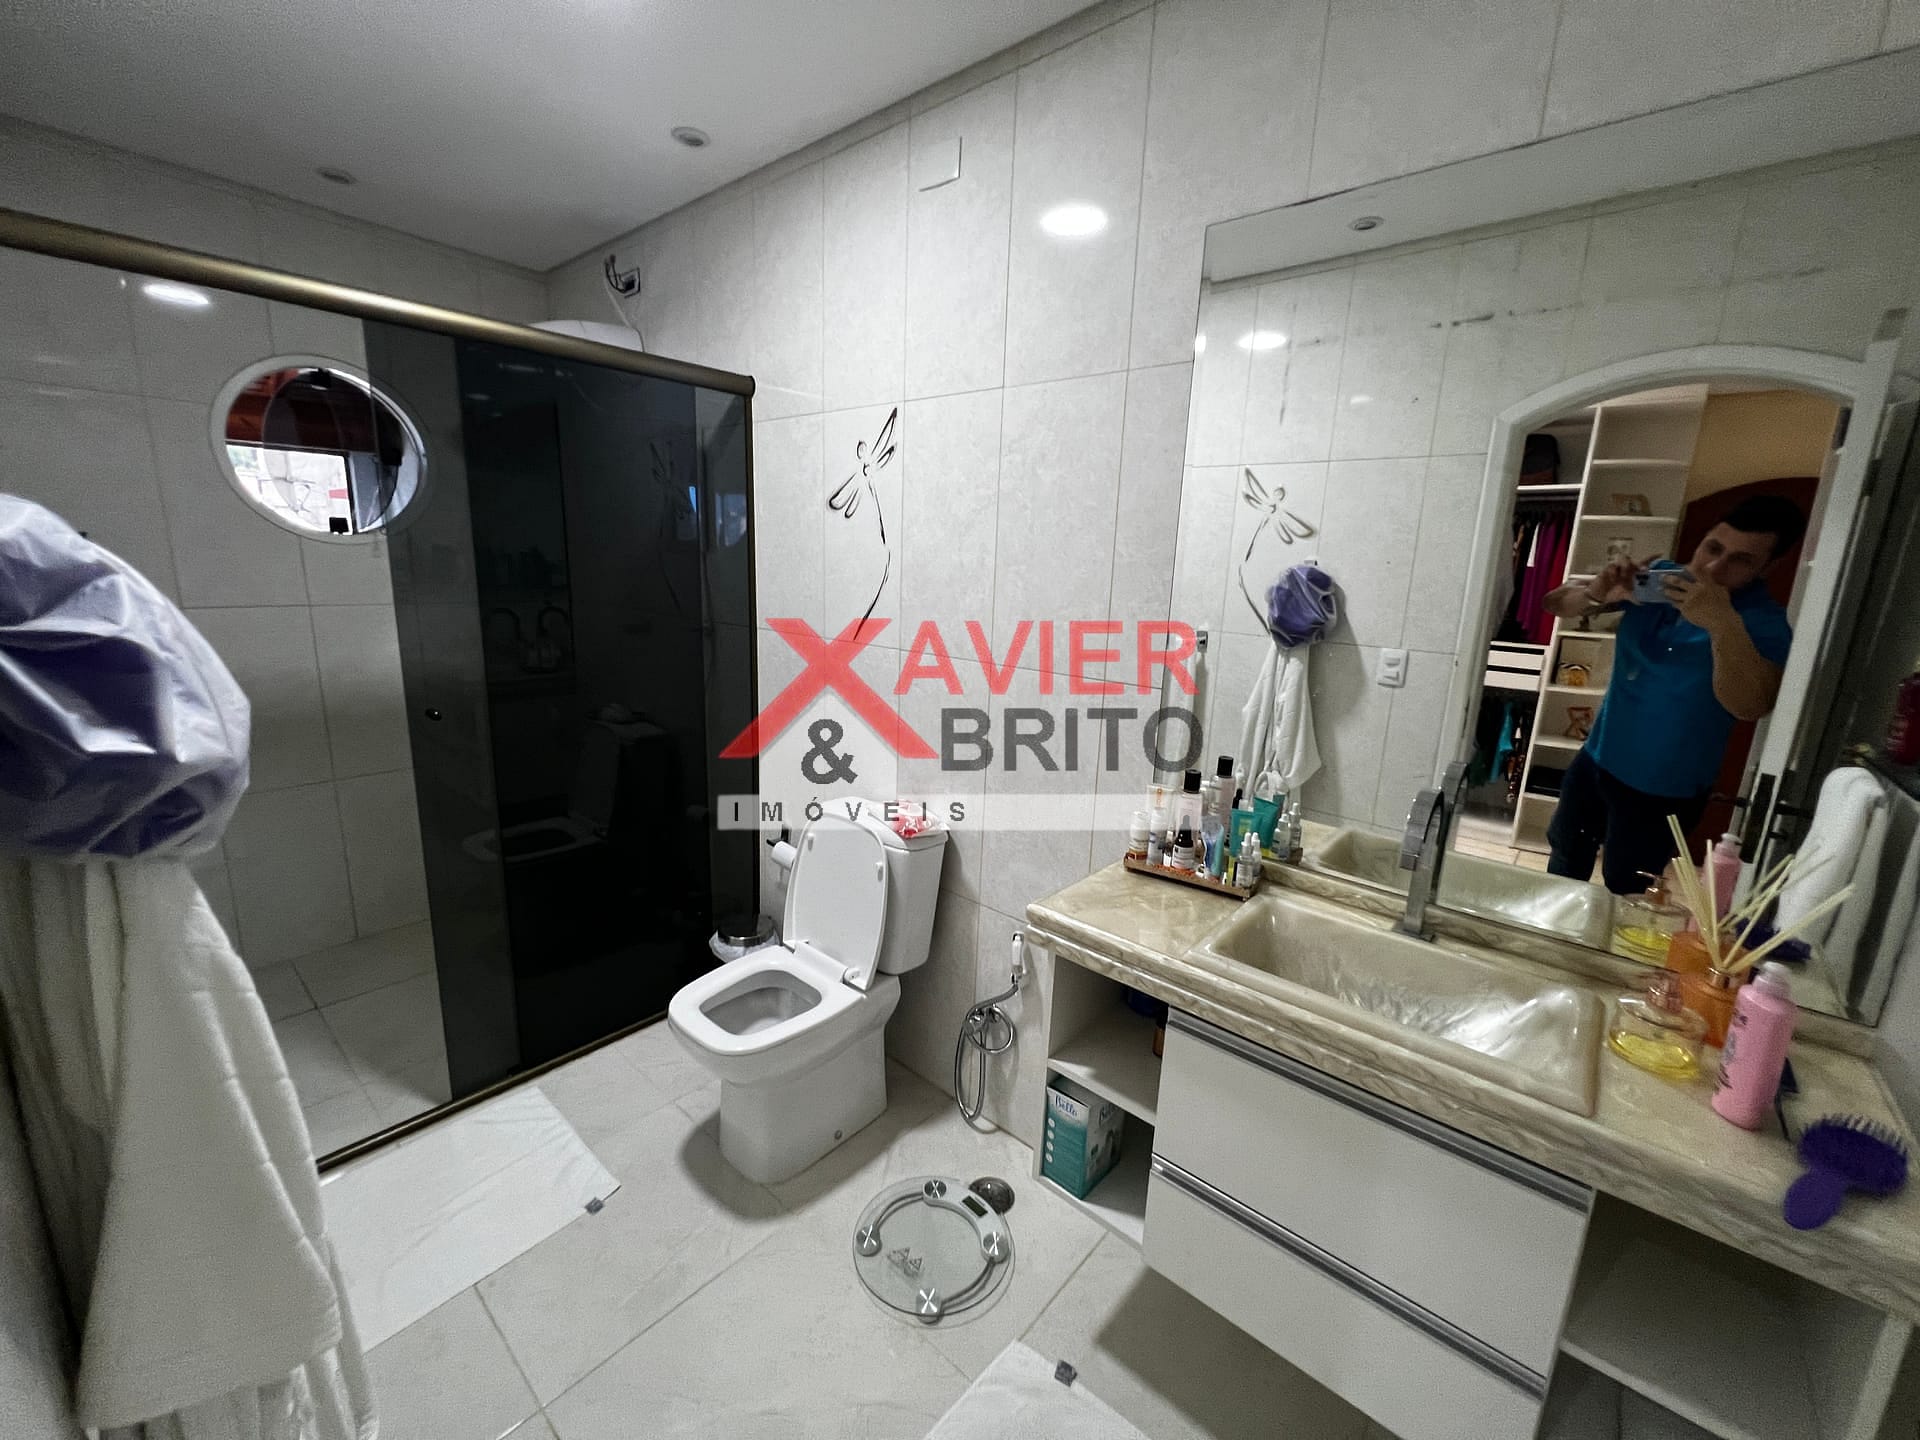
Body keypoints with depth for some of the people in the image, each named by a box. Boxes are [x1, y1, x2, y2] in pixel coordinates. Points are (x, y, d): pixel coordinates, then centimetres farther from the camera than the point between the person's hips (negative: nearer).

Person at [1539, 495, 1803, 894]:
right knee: (1566, 860, 22)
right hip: (1597, 758, 5)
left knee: (1624, 896, 9)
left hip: (1664, 788, -5)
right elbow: (1557, 603, -6)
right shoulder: (1657, 577, -4)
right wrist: (1597, 594, -28)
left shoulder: (1766, 623, -17)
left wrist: (1724, 625, -43)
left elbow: (1750, 707, -33)